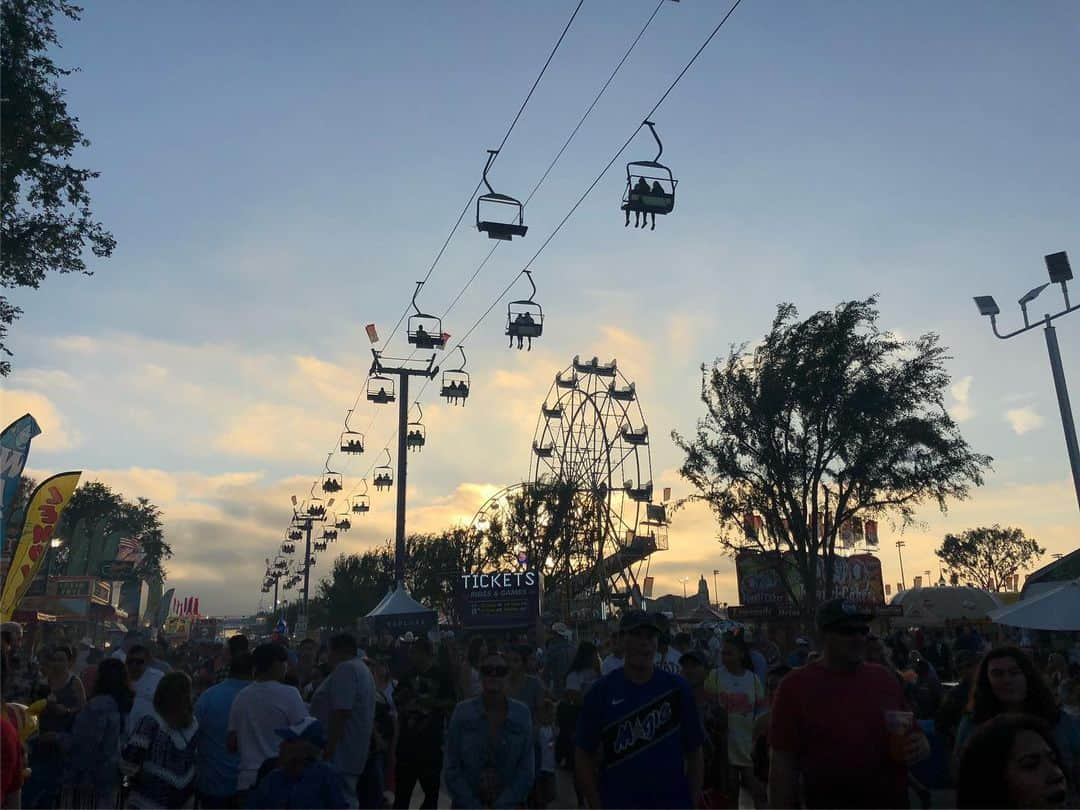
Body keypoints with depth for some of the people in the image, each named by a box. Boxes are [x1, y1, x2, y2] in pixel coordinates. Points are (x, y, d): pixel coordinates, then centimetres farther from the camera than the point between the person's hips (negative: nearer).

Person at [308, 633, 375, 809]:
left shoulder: (345, 669, -14)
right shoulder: (362, 669, 18)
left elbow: (340, 714, -22)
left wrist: (328, 752, -21)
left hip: (340, 754, -10)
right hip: (353, 754, 10)